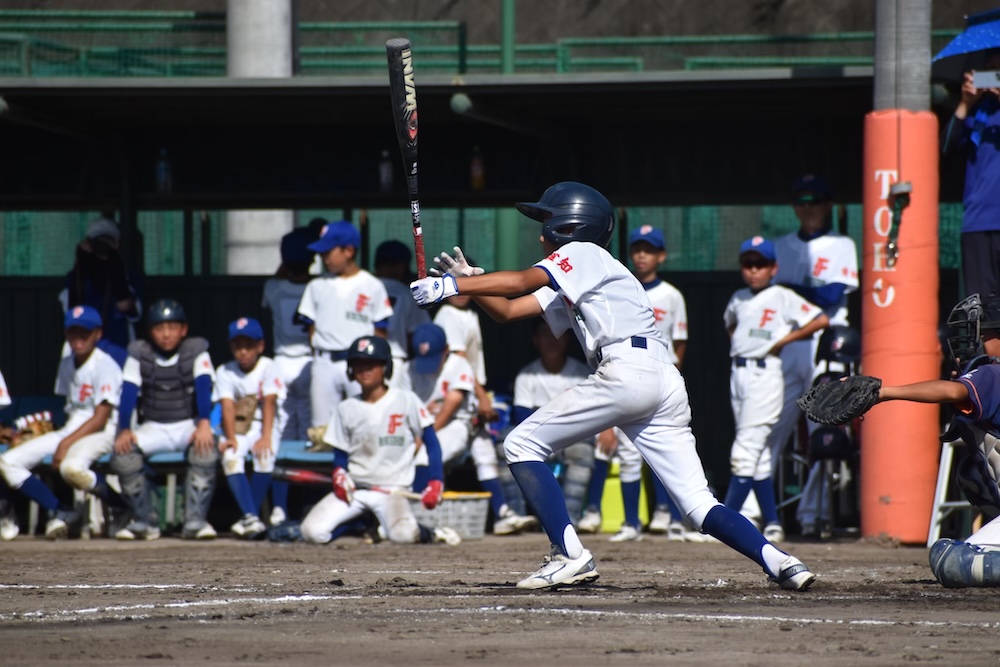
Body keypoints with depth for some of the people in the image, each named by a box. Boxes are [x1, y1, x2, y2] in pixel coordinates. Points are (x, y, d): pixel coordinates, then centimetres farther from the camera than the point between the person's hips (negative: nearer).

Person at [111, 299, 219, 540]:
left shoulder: (196, 353, -3)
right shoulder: (139, 355, 1)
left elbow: (203, 388, -17)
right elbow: (128, 393, -9)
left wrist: (204, 423, -34)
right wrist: (124, 430, -24)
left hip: (189, 426, -2)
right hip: (154, 428, 2)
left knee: (206, 447, -35)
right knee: (122, 452, -26)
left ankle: (195, 520, -31)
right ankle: (144, 521, -14)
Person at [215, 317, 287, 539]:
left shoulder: (268, 367, -4)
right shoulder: (225, 372, 1)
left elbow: (269, 402, -15)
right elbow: (227, 406, -11)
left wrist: (266, 436, -27)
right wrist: (231, 437, -27)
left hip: (265, 424, -1)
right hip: (238, 427, 1)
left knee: (264, 455, -33)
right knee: (230, 457, -30)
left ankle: (251, 516, -22)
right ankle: (251, 518, -39)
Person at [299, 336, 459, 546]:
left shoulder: (406, 401, -1)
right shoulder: (346, 409, 8)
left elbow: (431, 443, 0)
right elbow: (340, 456, 12)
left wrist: (436, 482, -12)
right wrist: (339, 474, -11)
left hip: (392, 491, -4)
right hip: (353, 489, 4)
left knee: (403, 534, -35)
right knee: (312, 532, -19)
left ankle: (431, 534, -2)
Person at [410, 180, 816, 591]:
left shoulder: (583, 254, 8)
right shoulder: (565, 290, 33)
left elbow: (520, 282, -6)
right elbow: (507, 309, 27)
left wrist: (451, 286, -8)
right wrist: (467, 280, 14)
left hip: (627, 370, -9)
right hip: (664, 384, 9)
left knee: (522, 446, -1)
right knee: (699, 505, 2)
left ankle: (569, 556, -12)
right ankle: (777, 561, -17)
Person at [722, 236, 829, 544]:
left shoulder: (782, 297, -5)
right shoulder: (738, 299, 14)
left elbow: (821, 320, -12)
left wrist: (784, 339, -12)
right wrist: (736, 343, 16)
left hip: (765, 372, -8)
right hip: (739, 374, 8)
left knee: (747, 449, -12)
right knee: (758, 453, 8)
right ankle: (772, 524, 11)